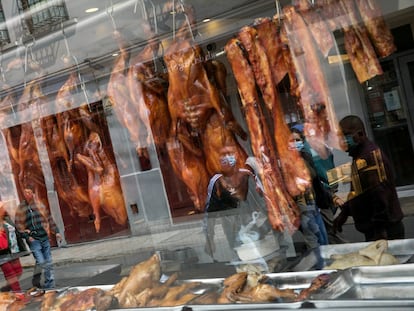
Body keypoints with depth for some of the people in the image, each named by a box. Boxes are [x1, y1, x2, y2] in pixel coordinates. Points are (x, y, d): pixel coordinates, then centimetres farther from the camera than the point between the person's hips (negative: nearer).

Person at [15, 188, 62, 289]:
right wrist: (27, 236, -10)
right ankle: (35, 280, 14)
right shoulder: (20, 209, -2)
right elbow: (19, 225, -1)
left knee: (48, 262, 5)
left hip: (44, 237, 4)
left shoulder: (39, 205, 7)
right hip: (33, 240, -4)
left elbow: (49, 219, 12)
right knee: (41, 262, -12)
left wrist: (56, 231, 9)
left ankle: (49, 285, 16)